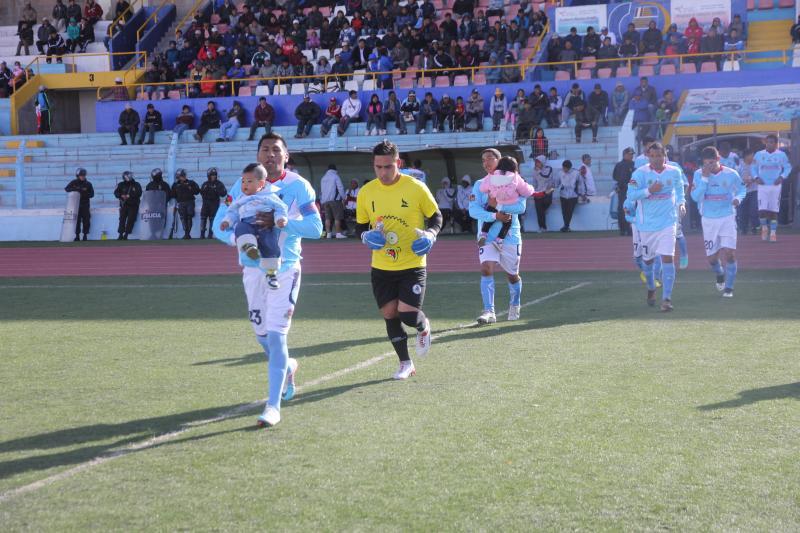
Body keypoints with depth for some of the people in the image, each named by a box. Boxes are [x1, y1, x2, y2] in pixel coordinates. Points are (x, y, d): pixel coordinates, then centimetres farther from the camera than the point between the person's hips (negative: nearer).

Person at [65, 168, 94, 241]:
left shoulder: (88, 184, 3)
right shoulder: (74, 183, 4)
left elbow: (92, 194, 1)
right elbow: (66, 188, -7)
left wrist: (84, 194, -19)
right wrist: (75, 189, -22)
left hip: (85, 205, 0)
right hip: (76, 205, 0)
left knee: (86, 220, -4)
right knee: (77, 220, -3)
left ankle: (85, 235, 6)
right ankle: (77, 236, 3)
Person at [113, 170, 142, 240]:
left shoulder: (136, 185, 2)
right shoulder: (121, 185, 8)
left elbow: (139, 193, -11)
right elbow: (116, 192, 4)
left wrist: (129, 196, -22)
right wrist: (121, 196, -16)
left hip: (133, 205, -1)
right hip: (124, 205, 1)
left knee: (130, 219, -11)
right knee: (122, 218, -10)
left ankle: (126, 235, -7)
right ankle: (121, 235, -8)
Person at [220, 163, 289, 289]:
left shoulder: (269, 196, 18)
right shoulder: (240, 199, 31)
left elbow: (280, 208, 10)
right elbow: (232, 212, 30)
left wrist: (281, 218, -10)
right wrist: (227, 221, 9)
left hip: (265, 225, -2)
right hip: (246, 224, 3)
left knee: (269, 244, -28)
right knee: (240, 228, -35)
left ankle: (271, 272, -20)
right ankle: (248, 246, -60)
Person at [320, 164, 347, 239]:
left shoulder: (323, 178, 18)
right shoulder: (335, 176, -2)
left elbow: (321, 191, 21)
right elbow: (340, 188, -8)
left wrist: (321, 200, 25)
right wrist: (343, 198, -2)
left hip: (325, 201, 6)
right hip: (335, 199, -6)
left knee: (328, 218, 5)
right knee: (337, 217, -4)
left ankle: (328, 233, 2)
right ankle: (338, 233, -8)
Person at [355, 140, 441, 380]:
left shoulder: (416, 188, -9)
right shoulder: (366, 192, 0)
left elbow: (436, 216, 3)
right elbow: (360, 226, 11)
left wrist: (430, 234, -17)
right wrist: (366, 236, -11)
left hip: (412, 264, -3)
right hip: (381, 267, 3)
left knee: (408, 314, -12)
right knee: (390, 314, 6)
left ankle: (424, 328, 25)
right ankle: (405, 363, 24)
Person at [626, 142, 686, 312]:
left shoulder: (674, 172, -1)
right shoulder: (640, 173, -9)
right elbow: (631, 195, -13)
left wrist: (681, 203, 3)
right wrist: (649, 190, -25)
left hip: (667, 222, 0)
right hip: (646, 223, 0)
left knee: (668, 257, -14)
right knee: (648, 259, 15)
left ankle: (666, 298, -13)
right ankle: (651, 289, 43)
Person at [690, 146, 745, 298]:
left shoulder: (731, 174, -7)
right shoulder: (699, 174, -6)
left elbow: (742, 190, 8)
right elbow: (695, 197, -14)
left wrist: (738, 198, -14)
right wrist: (705, 178, -21)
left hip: (727, 218, -2)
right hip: (708, 220, 2)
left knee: (729, 253, -14)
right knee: (712, 258, 8)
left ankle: (728, 288, 0)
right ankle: (720, 274, 41)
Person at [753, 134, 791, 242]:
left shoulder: (781, 155, 1)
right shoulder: (759, 154, 3)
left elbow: (787, 167, 7)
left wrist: (782, 177, -9)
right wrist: (756, 177, -6)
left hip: (775, 186, 0)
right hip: (762, 186, 0)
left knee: (774, 210, 2)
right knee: (762, 210, -10)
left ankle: (773, 232, 13)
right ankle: (764, 227, 16)